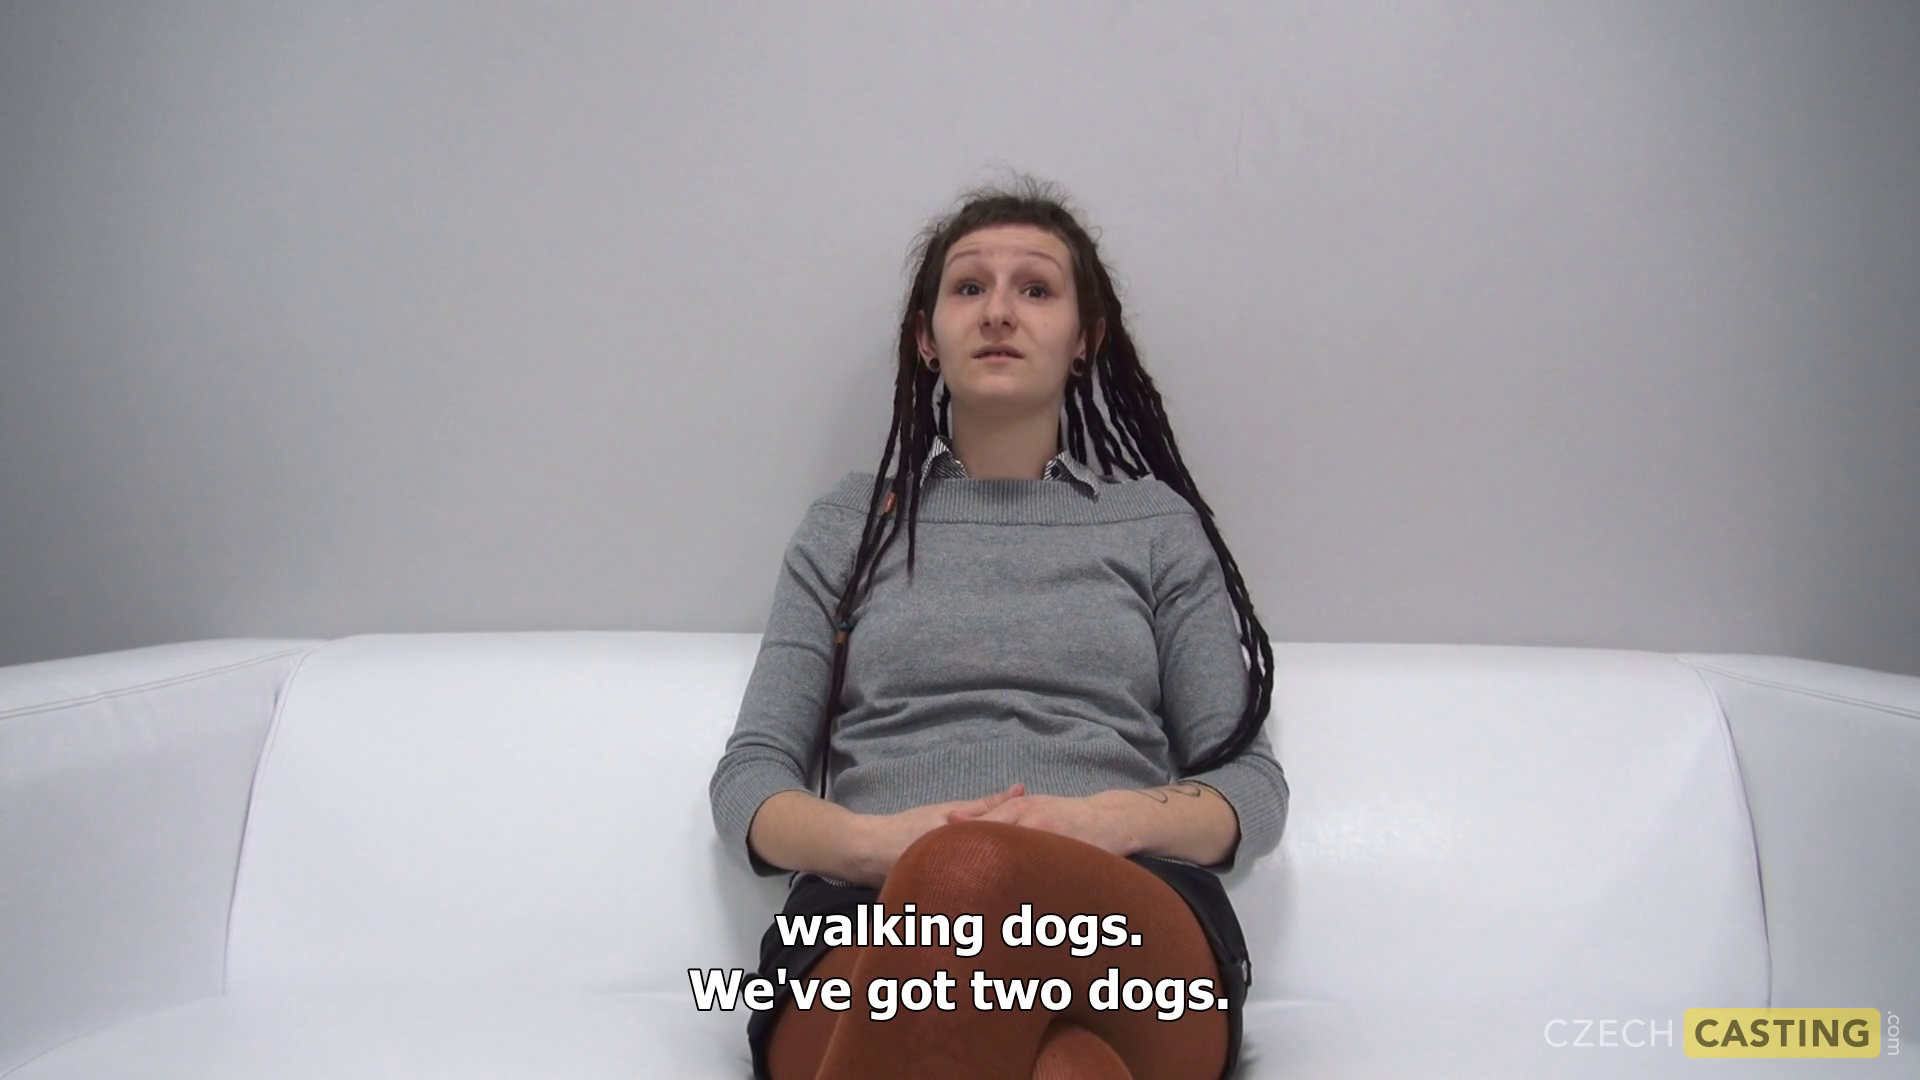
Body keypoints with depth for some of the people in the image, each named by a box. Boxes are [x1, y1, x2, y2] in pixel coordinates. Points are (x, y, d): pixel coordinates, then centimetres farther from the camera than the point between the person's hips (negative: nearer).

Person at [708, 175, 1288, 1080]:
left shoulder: (1158, 523, 19)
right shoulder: (848, 524, 20)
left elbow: (1253, 786, 14)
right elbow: (748, 777, 13)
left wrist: (1114, 818, -9)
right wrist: (875, 841, -10)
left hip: (1133, 924, 0)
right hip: (871, 917, 0)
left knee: (967, 878, -39)